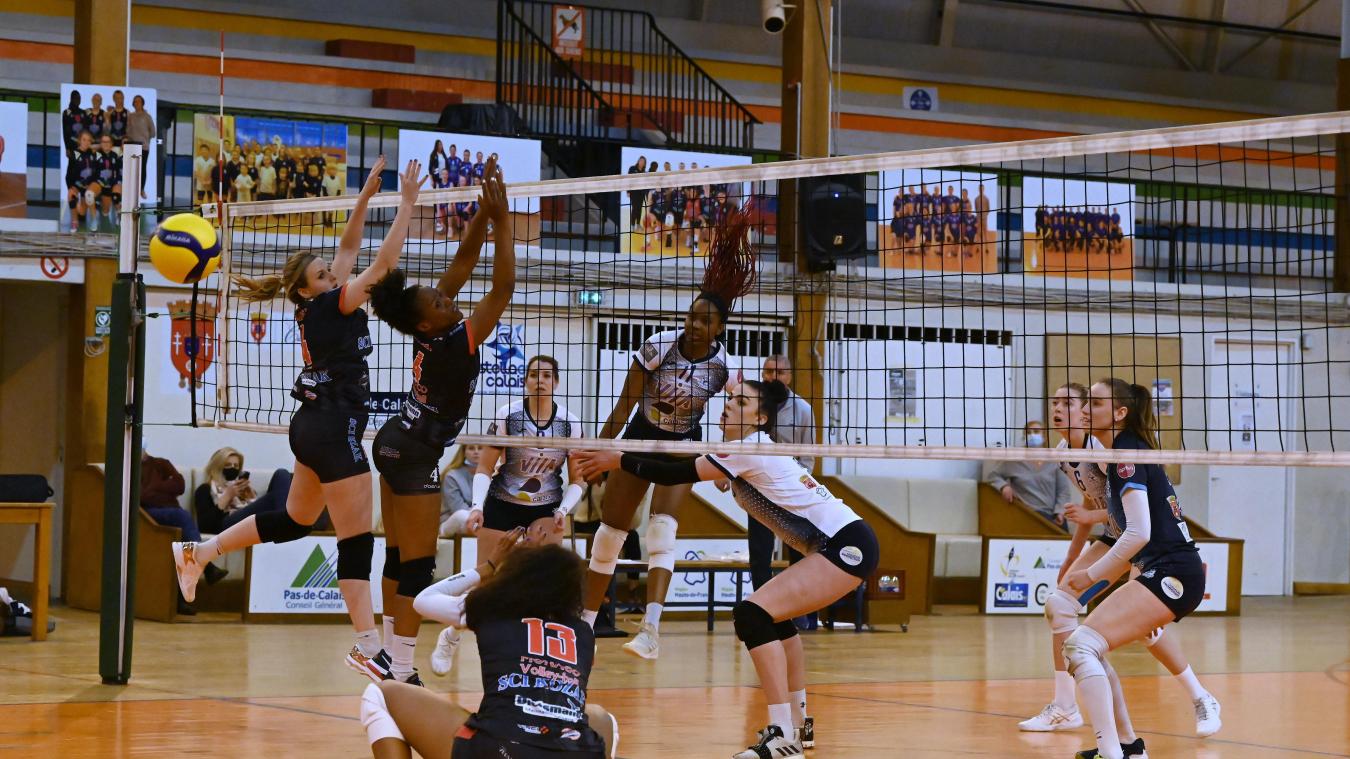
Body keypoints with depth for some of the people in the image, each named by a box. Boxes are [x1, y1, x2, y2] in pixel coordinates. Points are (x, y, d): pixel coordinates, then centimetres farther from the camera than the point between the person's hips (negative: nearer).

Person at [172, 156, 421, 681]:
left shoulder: (318, 306, 9)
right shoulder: (330, 304, -13)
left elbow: (348, 248, 17)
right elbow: (384, 261, -18)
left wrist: (366, 196, 11)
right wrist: (407, 203, -14)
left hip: (313, 426, 10)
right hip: (335, 429, -10)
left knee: (295, 521, 24)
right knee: (357, 538, -8)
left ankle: (199, 552, 27)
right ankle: (367, 646, -8)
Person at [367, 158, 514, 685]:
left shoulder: (430, 329, -4)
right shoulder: (454, 344, -25)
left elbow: (463, 259, 1)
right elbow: (503, 287, -28)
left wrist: (486, 212, -8)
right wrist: (502, 220, -27)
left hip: (393, 442, 9)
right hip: (416, 457, -9)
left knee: (397, 557, 14)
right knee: (417, 565, -7)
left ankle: (391, 656, 21)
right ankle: (401, 674, -7)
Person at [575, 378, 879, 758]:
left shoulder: (751, 450, -12)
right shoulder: (747, 448, 16)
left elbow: (679, 474, -11)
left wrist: (617, 461, -4)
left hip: (847, 546, -11)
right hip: (843, 543, 11)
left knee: (753, 613, -19)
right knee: (774, 614, 26)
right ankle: (798, 723, 33)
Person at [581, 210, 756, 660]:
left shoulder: (724, 365, -16)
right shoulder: (658, 346, -19)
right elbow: (624, 407, -12)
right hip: (641, 437, 1)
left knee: (663, 525, -22)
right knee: (611, 529, 1)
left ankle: (651, 631, -30)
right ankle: (585, 624, 15)